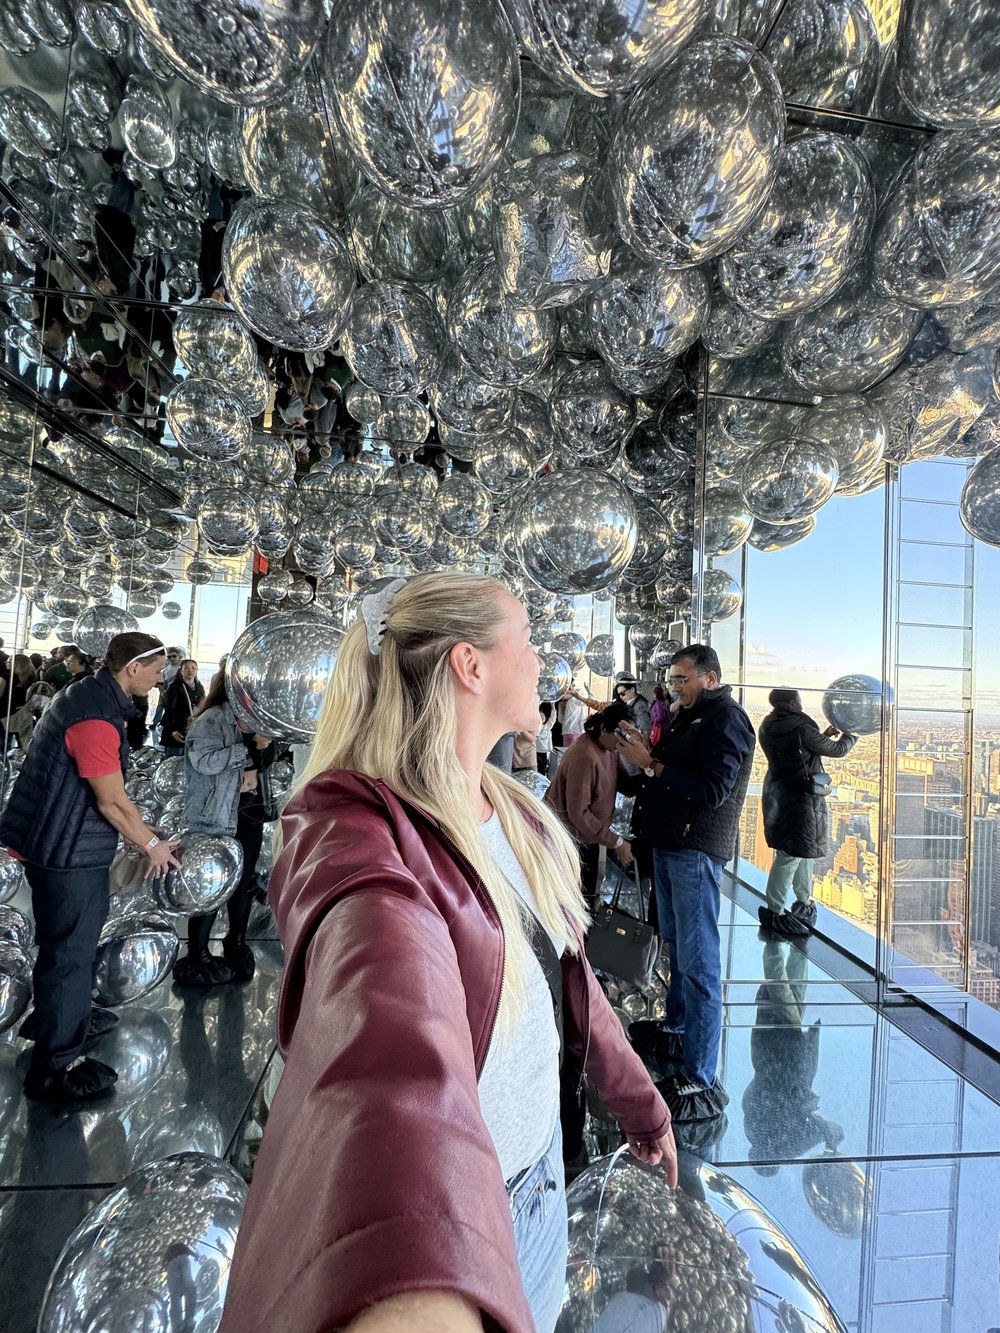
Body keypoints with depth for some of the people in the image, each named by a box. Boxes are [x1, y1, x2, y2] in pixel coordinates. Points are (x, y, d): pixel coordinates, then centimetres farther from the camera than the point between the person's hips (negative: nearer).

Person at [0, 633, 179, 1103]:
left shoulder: (87, 695, 7)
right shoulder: (96, 717, -27)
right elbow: (112, 801, -22)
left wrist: (136, 828, 16)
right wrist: (151, 844, -8)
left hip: (65, 845, 10)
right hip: (66, 852, -10)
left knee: (77, 940, 26)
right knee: (69, 951, 5)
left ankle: (68, 1018, 46)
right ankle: (55, 1067, 22)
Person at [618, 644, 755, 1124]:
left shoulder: (726, 721, -13)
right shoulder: (689, 716, 16)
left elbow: (711, 791, -23)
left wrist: (652, 764, -21)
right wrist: (645, 752, 0)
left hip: (696, 850, -9)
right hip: (669, 843, 10)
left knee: (698, 960, -5)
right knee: (675, 943, 22)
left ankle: (702, 1083, 4)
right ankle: (677, 1027, 41)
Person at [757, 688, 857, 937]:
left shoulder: (769, 727, 3)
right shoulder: (800, 728, -22)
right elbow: (837, 750, -8)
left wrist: (824, 735, 15)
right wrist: (851, 734, 11)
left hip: (779, 793, 9)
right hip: (799, 798, -9)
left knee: (802, 849, 22)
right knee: (791, 854, -1)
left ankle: (804, 900, 36)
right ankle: (774, 912, 7)